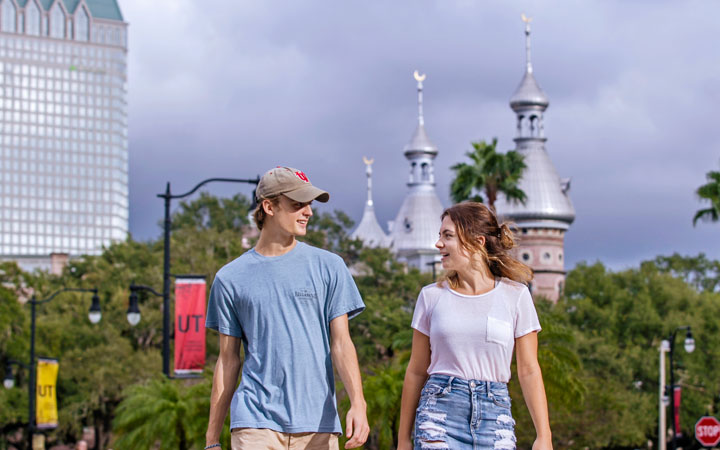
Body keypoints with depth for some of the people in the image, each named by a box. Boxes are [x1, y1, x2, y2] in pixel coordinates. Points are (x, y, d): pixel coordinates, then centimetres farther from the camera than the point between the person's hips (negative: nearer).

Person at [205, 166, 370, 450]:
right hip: (256, 423, -1)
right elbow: (228, 360, 11)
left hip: (318, 426, 1)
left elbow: (340, 343, 4)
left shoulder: (328, 267, 9)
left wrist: (358, 403, -12)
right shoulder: (230, 278, 8)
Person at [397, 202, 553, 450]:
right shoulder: (432, 295, 7)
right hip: (440, 409, 0)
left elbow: (529, 371, 5)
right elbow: (416, 371, 11)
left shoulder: (515, 295, 4)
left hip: (494, 413, 0)